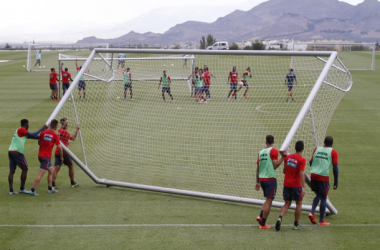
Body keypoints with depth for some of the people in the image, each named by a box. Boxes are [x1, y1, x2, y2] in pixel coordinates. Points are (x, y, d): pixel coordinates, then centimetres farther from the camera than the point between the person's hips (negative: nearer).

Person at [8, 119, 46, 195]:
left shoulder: (19, 130, 22)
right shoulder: (22, 129, -6)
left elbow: (31, 136, 25)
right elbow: (33, 135, -13)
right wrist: (42, 129, -4)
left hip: (10, 151, 9)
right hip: (17, 152, -9)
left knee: (12, 171, 7)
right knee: (25, 169, 2)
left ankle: (11, 190, 5)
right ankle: (22, 188, 6)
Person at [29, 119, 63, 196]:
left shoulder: (43, 132, 4)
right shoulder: (55, 135, -9)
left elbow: (39, 142, 17)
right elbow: (59, 147, -10)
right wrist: (61, 157, 3)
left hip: (40, 155, 7)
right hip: (46, 157, -7)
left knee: (51, 171, 20)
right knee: (40, 174, -7)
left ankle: (50, 189, 24)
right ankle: (32, 190, -10)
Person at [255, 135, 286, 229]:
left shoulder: (261, 152, 12)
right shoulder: (274, 151, -6)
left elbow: (258, 168, 14)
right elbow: (275, 165, -13)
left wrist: (257, 181, 19)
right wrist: (283, 157, -6)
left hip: (261, 179, 6)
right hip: (270, 179, -6)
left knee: (268, 199, 22)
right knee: (269, 201, -1)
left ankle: (260, 216, 6)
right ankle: (262, 224, -2)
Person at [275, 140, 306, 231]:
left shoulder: (287, 157, 5)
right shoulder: (302, 160, -12)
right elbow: (301, 174, -19)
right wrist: (303, 188, -19)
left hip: (286, 184, 5)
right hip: (296, 185, -5)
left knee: (287, 203, 11)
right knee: (299, 203, 11)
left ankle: (280, 218, -14)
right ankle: (296, 224, 14)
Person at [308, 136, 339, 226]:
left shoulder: (316, 149, 11)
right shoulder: (333, 152, 0)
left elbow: (311, 163, 15)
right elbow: (335, 168, -4)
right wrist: (336, 181, 2)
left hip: (313, 175, 4)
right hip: (324, 177, -4)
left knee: (318, 195, 22)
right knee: (323, 198, 7)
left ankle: (312, 213, 4)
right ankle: (321, 221, 11)